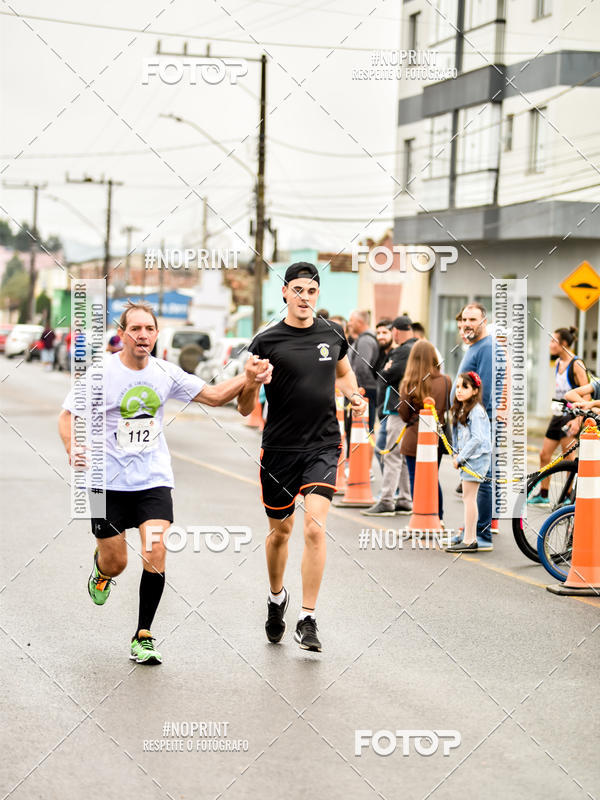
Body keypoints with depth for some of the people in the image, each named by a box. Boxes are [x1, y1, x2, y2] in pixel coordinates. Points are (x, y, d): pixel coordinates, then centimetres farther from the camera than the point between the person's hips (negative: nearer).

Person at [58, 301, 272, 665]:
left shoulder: (166, 373, 0)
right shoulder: (99, 371, -9)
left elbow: (214, 395, 2)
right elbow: (68, 416, -3)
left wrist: (248, 380, -15)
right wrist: (73, 449, -23)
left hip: (154, 480, 2)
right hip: (109, 481, -2)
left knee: (156, 554, -14)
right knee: (116, 563, 6)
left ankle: (143, 636, 0)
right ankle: (100, 568, 46)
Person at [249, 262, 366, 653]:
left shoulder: (332, 334, 5)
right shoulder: (266, 342, -6)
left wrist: (354, 395, 5)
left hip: (323, 445, 1)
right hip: (280, 448, -1)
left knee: (315, 526, -15)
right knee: (280, 530, 13)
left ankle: (308, 620, -10)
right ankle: (276, 597, 41)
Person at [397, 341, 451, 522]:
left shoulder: (409, 383, -11)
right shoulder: (445, 381, -5)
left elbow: (404, 414, -6)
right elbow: (450, 408, 6)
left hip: (414, 438, -3)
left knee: (416, 480, 3)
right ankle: (438, 519, 22)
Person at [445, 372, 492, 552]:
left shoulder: (476, 410, -15)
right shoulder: (461, 410, 14)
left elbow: (477, 438, -20)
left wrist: (460, 457, -16)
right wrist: (457, 454, 5)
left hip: (476, 457, -10)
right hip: (468, 458, 10)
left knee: (469, 497, -10)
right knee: (467, 498, 13)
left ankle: (468, 542, -9)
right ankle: (471, 538, 19)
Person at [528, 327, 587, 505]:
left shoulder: (576, 364, -14)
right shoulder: (558, 363, 10)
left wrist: (578, 419, -23)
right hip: (558, 415, 8)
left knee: (569, 458, -5)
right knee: (544, 454, 10)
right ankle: (543, 495, 20)